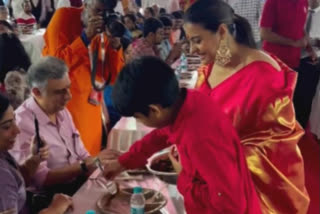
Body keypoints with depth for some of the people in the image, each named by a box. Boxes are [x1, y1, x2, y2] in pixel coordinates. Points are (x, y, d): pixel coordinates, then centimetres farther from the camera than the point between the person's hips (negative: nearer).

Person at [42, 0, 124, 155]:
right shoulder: (64, 16, -9)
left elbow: (114, 77, -3)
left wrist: (115, 45, -17)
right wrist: (86, 36, -24)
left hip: (90, 104, 4)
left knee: (90, 151, 11)